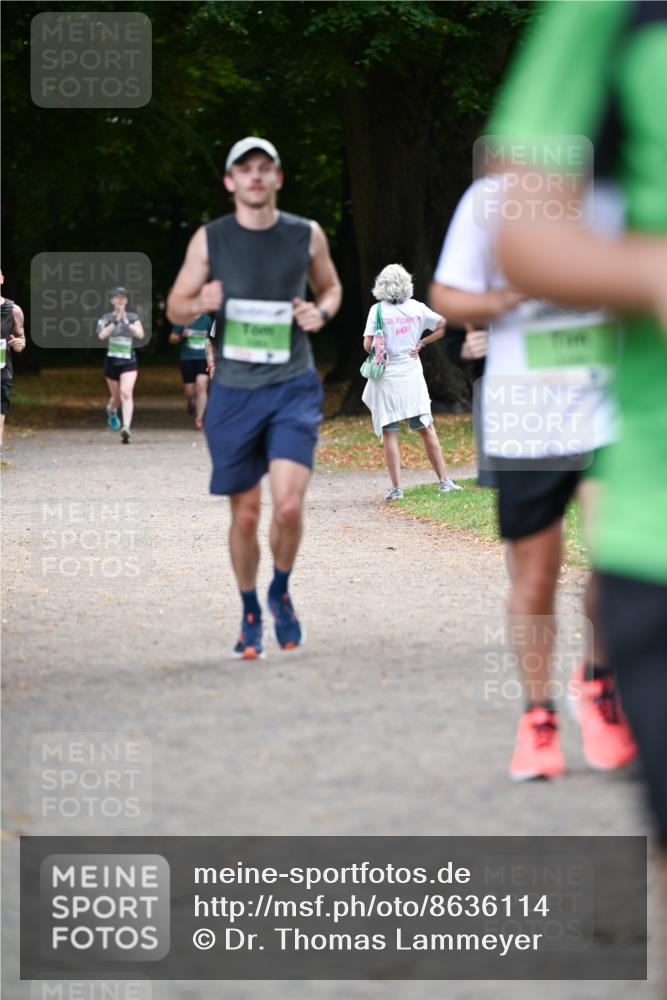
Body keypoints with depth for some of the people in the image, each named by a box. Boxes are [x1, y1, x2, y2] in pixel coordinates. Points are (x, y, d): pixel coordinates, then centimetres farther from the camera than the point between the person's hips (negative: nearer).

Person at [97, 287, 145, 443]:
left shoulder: (133, 318, 3)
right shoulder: (107, 318, 1)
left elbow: (140, 334, -10)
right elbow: (102, 335, -16)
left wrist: (127, 323, -17)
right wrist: (115, 321, -20)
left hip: (129, 361, -1)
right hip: (112, 361, 1)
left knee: (126, 393, -18)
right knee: (116, 396, 13)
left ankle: (126, 428, -25)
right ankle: (111, 410, 50)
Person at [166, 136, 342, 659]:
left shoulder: (307, 236, 2)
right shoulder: (210, 240, 1)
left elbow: (331, 287, 19)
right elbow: (175, 306, 8)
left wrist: (321, 311, -4)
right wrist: (201, 303, -15)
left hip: (293, 387, -1)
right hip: (234, 392, 1)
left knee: (289, 504, -16)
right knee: (246, 514, 5)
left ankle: (281, 591, 12)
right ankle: (251, 614, 26)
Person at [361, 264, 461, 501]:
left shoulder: (378, 310, -8)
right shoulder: (417, 308, 2)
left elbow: (368, 345, -12)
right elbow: (444, 326, 9)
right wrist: (422, 343, 10)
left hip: (386, 377, -3)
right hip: (412, 376, 3)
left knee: (389, 433, 0)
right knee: (426, 430, 10)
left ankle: (396, 487, -4)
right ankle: (444, 480, 9)